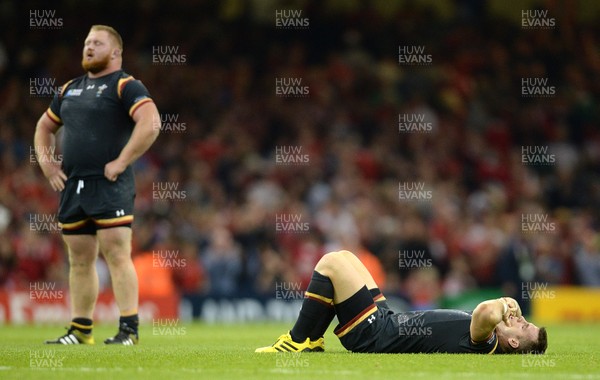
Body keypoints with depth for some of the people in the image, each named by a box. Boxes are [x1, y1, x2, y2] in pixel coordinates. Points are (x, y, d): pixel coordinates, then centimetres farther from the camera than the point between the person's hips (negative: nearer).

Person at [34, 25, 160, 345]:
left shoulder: (125, 87, -4)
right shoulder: (70, 89, 19)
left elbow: (150, 123, -19)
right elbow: (44, 126, 31)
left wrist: (122, 162, -19)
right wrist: (45, 162, 14)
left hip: (109, 186, -7)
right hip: (72, 186, 7)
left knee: (116, 254, -11)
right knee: (80, 260, 11)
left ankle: (129, 330, -10)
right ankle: (80, 331, 17)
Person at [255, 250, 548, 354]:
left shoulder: (485, 344, -26)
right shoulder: (490, 344, 0)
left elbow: (486, 312, -47)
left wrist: (503, 307, -26)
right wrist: (509, 304, 0)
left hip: (372, 334, -10)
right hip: (387, 320, 10)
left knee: (331, 263, -8)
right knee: (341, 257, 16)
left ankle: (297, 341, 5)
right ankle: (312, 340, 20)